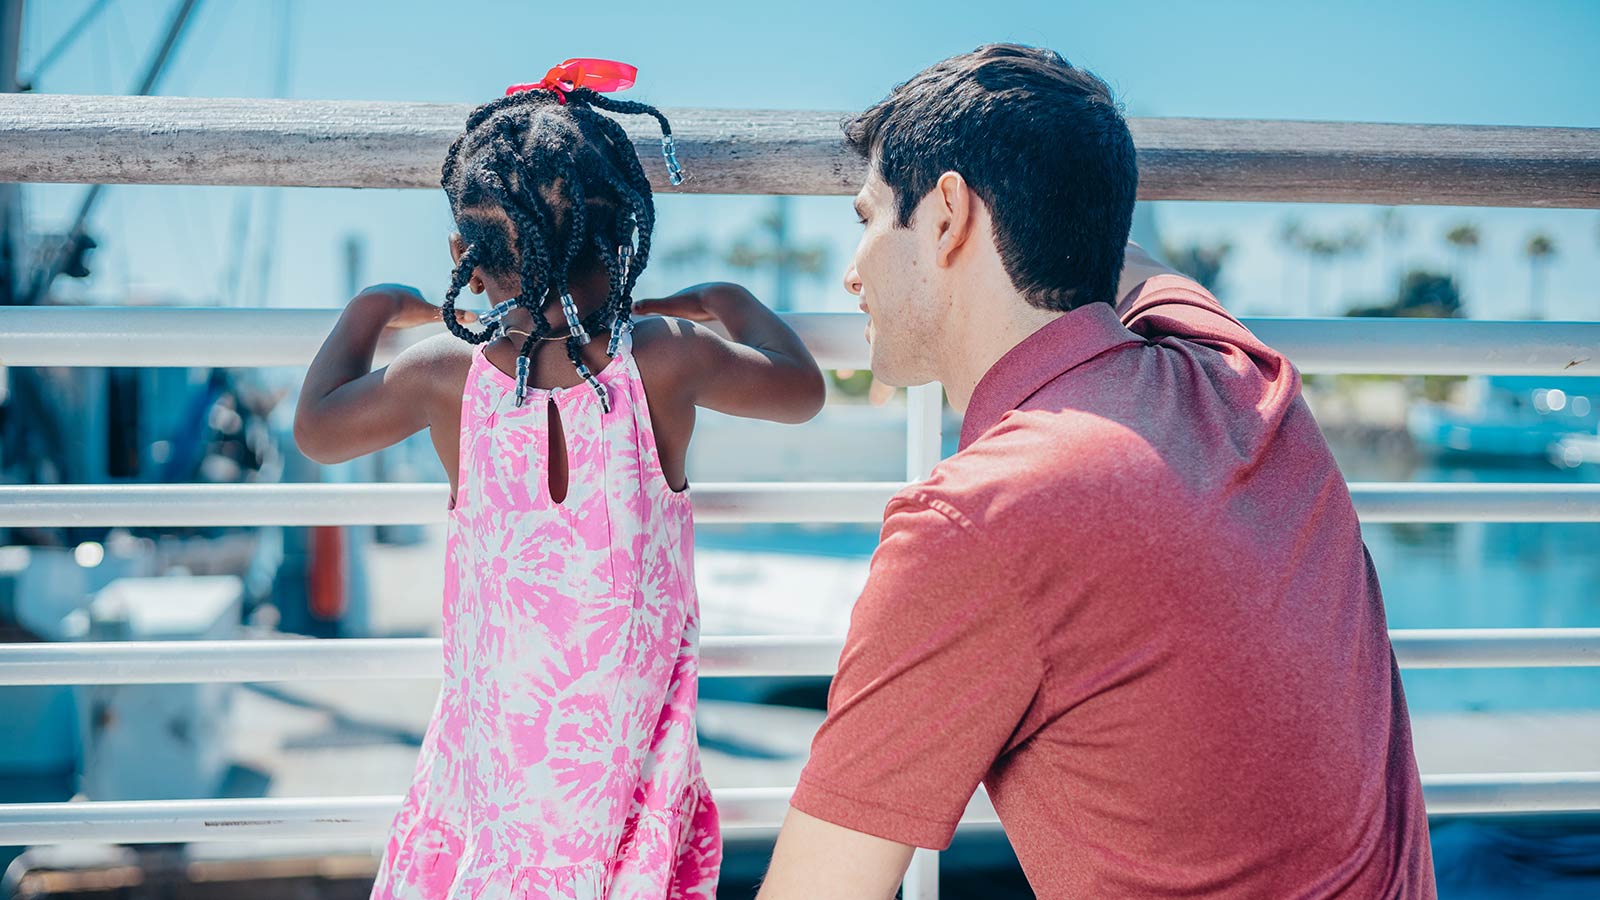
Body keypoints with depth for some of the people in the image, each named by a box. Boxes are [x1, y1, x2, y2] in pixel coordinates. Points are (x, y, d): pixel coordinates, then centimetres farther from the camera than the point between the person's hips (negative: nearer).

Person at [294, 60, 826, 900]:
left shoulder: (444, 376, -7)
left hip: (492, 737, 1)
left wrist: (369, 311, 26)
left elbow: (315, 429, 12)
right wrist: (730, 304, 25)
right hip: (632, 737, -1)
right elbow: (803, 389, 9)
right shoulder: (668, 361, -10)